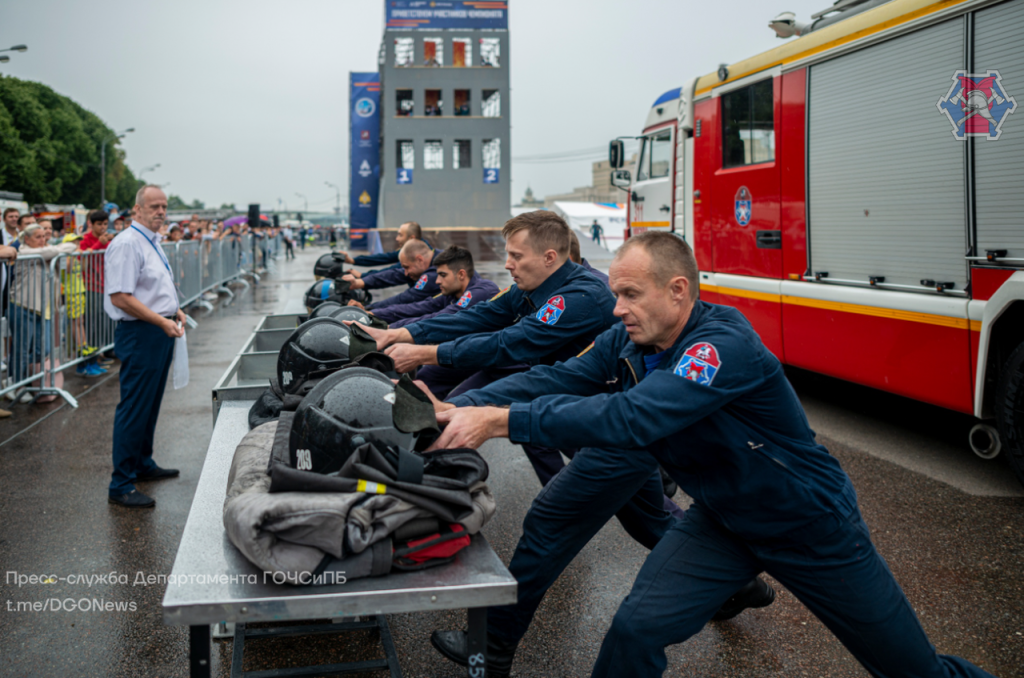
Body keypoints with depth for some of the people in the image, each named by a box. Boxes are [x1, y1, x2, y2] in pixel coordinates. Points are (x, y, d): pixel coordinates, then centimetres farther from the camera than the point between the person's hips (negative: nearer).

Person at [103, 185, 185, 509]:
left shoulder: (152, 242, 15)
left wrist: (175, 311, 10)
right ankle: (121, 485, 1)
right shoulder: (127, 244, -16)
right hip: (140, 334, -10)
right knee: (134, 408, -6)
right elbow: (120, 297, -22)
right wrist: (162, 321, -22)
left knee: (150, 405, 19)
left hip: (160, 332, 10)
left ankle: (143, 464, 34)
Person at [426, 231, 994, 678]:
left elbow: (632, 417, -45)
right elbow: (553, 380, -16)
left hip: (811, 527, -5)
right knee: (637, 629, -13)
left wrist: (501, 421, -47)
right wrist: (463, 407, -31)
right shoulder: (627, 344, -10)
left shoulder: (725, 346, -35)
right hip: (723, 522, 5)